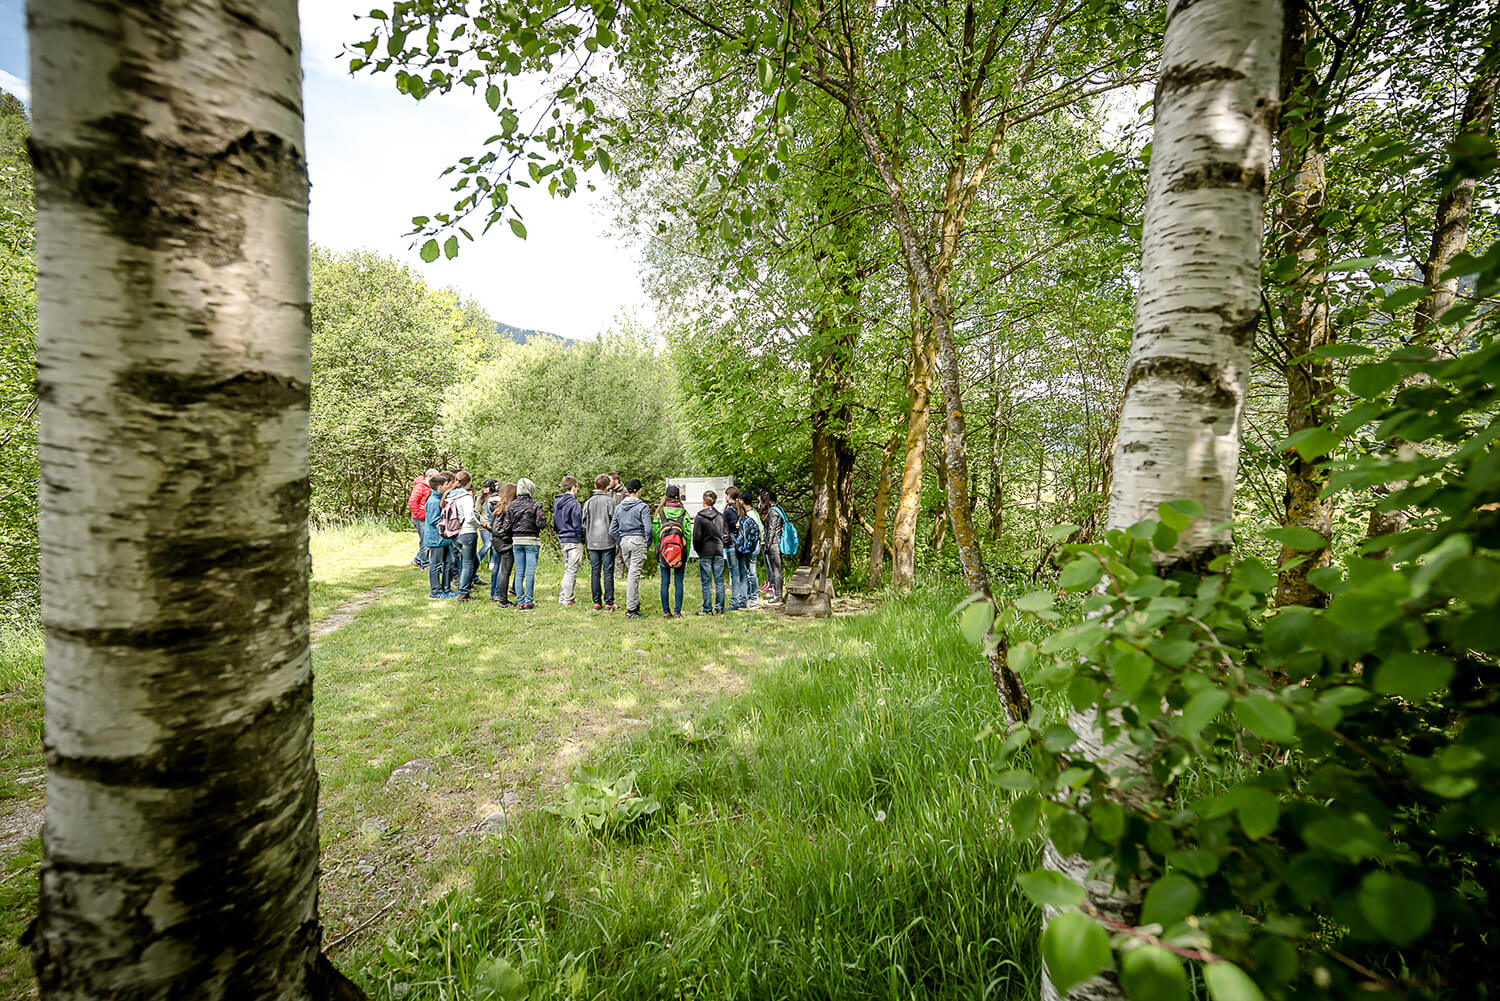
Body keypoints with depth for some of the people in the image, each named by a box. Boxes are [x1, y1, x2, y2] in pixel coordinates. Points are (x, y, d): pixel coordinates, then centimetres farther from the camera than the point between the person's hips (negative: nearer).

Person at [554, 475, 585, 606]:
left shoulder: (556, 502, 10)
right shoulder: (573, 503, -16)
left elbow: (554, 523, 16)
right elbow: (577, 524, -16)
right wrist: (581, 540, -6)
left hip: (563, 540, 8)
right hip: (574, 541, -8)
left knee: (567, 569, 17)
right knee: (572, 570, -2)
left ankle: (563, 598, 20)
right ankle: (567, 599, 1)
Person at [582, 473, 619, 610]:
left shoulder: (588, 502, 5)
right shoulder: (610, 501, -6)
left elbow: (584, 523, 8)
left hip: (592, 542, 3)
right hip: (607, 542, -3)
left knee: (595, 572, 8)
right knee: (608, 572, 1)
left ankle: (597, 602, 11)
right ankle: (609, 602, 3)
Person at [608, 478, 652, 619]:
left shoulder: (619, 507, 9)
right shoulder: (642, 507, -7)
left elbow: (612, 531, 8)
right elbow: (648, 528, -14)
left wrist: (621, 541, 16)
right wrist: (648, 544, 0)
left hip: (624, 541, 5)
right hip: (638, 540, -5)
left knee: (630, 573, 17)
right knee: (634, 574, -5)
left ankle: (635, 603, 26)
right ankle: (631, 609, -3)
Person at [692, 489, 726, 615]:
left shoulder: (699, 517, -9)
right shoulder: (720, 516, 4)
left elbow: (697, 537, -10)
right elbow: (723, 533, 10)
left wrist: (697, 550, 5)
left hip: (705, 552, -4)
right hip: (718, 551, 4)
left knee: (706, 582, 3)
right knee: (719, 581, 7)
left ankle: (707, 609, 6)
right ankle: (719, 608, 11)